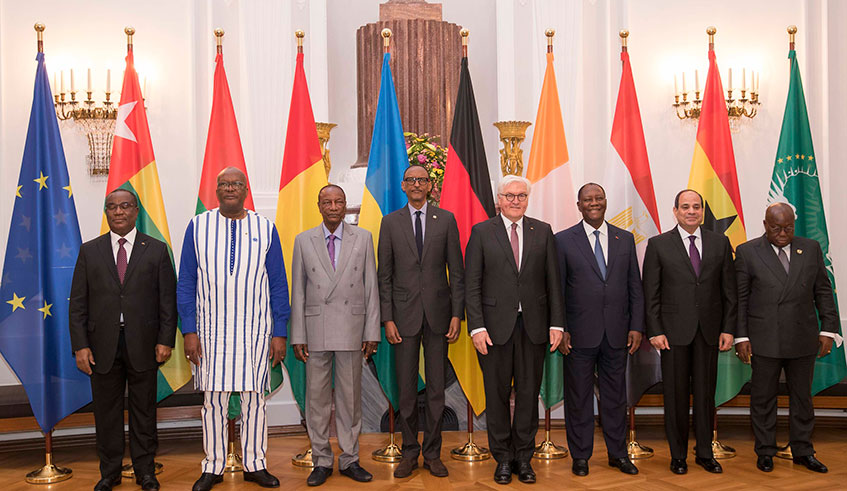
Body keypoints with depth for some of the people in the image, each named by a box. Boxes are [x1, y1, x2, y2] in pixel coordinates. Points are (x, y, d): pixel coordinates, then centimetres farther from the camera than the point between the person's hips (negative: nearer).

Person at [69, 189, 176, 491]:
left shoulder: (156, 250, 5)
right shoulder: (89, 251, 8)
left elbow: (168, 299, 2)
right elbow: (78, 303, 5)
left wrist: (166, 340, -5)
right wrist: (80, 346, -3)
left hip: (143, 344, -1)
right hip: (102, 345, 1)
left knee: (144, 410, 8)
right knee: (107, 412, 10)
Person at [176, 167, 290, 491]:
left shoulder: (265, 229, 3)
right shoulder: (197, 227, 3)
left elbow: (278, 284, 4)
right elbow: (186, 283, 4)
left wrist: (280, 333, -1)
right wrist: (189, 331, -3)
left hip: (255, 331, 0)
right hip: (211, 331, 0)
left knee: (254, 399, 7)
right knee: (213, 400, 6)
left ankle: (255, 465, 21)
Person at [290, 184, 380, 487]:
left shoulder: (363, 238, 4)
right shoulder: (303, 241, 5)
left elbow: (371, 287, 3)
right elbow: (297, 291, 4)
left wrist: (372, 332, -2)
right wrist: (298, 335, -1)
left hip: (351, 329, 0)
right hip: (316, 330, 1)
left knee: (350, 395, 7)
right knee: (317, 396, 6)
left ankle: (349, 459, 20)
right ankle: (321, 461, 20)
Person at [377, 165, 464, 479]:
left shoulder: (446, 220, 4)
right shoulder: (390, 222, 5)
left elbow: (457, 271, 4)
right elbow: (384, 275, 3)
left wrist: (457, 314, -3)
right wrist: (387, 318, -4)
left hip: (438, 314, 0)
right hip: (404, 314, 0)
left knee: (436, 388, 6)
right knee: (406, 388, 6)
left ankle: (432, 454, 19)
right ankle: (409, 453, 20)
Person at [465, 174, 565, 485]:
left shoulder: (543, 232, 8)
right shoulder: (482, 232, 2)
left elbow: (553, 281, 7)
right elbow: (472, 284, -2)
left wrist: (557, 323, 0)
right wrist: (476, 326, -10)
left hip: (534, 325, 2)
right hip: (495, 325, -1)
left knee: (529, 392, 9)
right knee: (497, 394, 7)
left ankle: (523, 457, 23)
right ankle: (503, 458, 22)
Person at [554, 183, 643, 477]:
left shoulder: (625, 239, 9)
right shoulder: (563, 240, 0)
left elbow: (635, 287, 9)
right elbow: (556, 290, -1)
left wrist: (636, 327, 3)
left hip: (617, 333, 3)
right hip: (580, 333, -2)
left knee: (615, 396, 13)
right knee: (578, 397, 7)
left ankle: (618, 453, 28)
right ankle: (580, 455, 22)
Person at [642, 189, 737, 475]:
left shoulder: (720, 243, 8)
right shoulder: (658, 245, 0)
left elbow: (729, 290, 8)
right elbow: (651, 293, -2)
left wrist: (728, 329, 2)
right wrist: (655, 331, -8)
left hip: (709, 331, 2)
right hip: (674, 331, -2)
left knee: (706, 393, 9)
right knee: (676, 395, 5)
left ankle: (705, 453, 23)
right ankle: (678, 455, 18)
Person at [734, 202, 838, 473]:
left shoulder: (811, 248, 6)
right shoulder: (747, 252, -3)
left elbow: (823, 291, 10)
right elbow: (739, 298, -3)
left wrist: (828, 329, 3)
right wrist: (740, 337, -7)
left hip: (803, 339, 3)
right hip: (764, 340, -2)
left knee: (802, 396, 13)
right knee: (763, 398, 7)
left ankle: (803, 451, 27)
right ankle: (765, 452, 20)